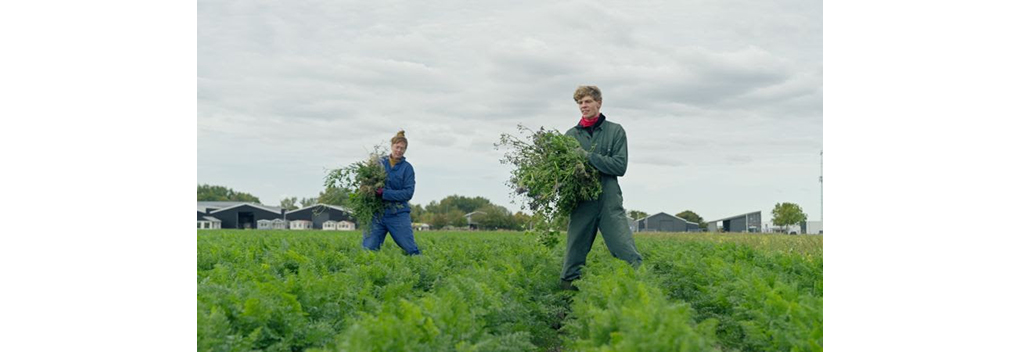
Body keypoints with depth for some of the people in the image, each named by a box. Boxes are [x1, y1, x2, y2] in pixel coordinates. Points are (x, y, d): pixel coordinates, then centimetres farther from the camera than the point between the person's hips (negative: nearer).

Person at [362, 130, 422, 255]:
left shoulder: (407, 168, 0)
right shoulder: (379, 162, 6)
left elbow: (408, 193, -8)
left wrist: (384, 193, -18)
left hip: (398, 215, -2)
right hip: (377, 213, 2)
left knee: (411, 249, 0)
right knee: (368, 248, -4)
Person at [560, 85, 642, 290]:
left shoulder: (615, 131, 6)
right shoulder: (571, 134, 12)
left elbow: (620, 166, -4)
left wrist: (588, 156, -12)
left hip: (609, 202, -2)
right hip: (581, 203, 2)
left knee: (626, 251, -7)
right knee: (574, 252, 5)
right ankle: (567, 287, 14)